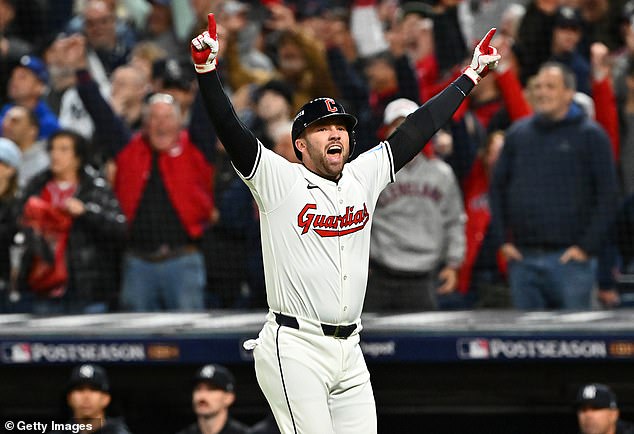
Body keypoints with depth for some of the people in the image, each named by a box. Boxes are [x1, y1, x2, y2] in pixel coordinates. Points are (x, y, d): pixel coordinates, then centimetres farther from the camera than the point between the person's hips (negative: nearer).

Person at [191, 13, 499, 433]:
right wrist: (207, 71, -27)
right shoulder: (279, 180, -2)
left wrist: (470, 76, 22)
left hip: (348, 352, 6)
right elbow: (231, 130, -14)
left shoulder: (364, 177, 13)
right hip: (295, 349, -6)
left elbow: (419, 128, 18)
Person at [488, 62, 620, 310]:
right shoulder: (518, 133, 12)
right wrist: (502, 240, 6)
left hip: (569, 259, -4)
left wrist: (587, 246, -10)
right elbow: (497, 188, 15)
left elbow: (607, 196, -4)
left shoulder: (590, 135, 0)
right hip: (522, 259, 4)